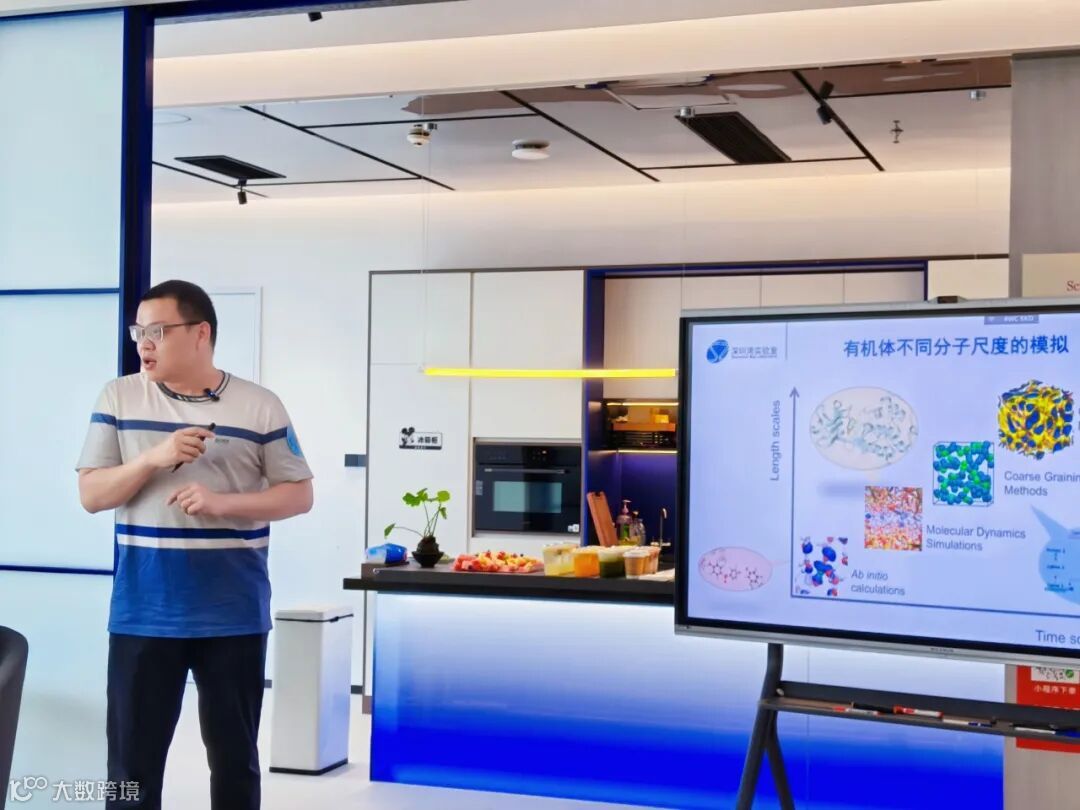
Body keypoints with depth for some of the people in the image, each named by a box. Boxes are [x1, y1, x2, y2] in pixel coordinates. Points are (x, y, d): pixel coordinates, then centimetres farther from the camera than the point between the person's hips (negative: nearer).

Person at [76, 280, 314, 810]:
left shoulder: (260, 406, 0)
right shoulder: (118, 398, 4)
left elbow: (299, 494, 2)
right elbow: (91, 495, 2)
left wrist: (222, 502, -14)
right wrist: (153, 458, -15)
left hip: (234, 616, 0)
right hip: (142, 615, 1)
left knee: (235, 755, 10)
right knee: (133, 757, 5)